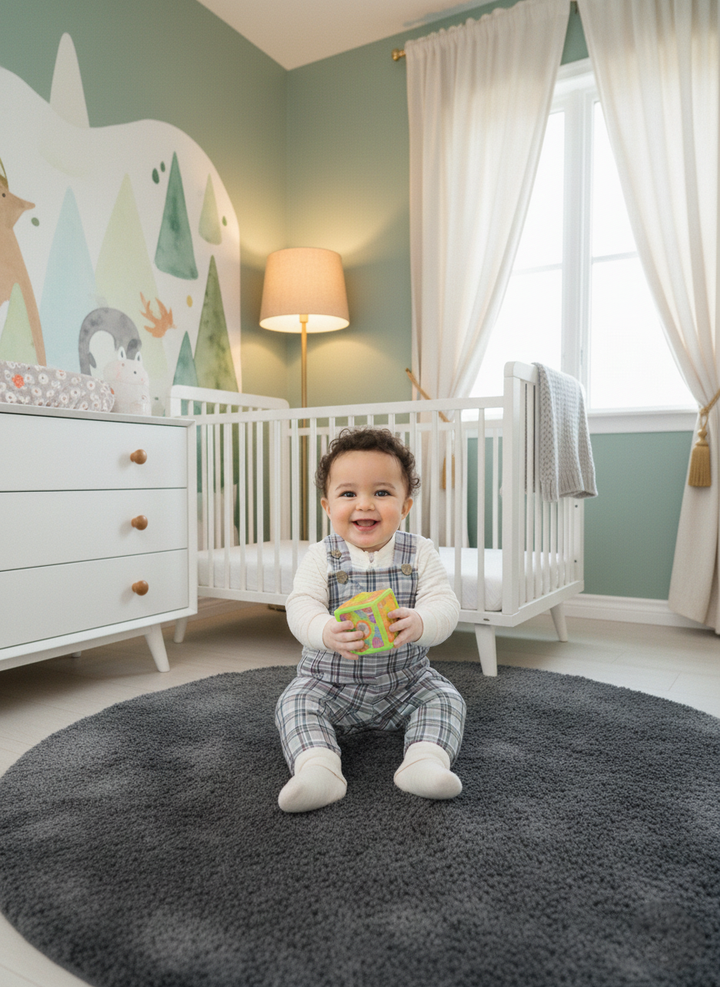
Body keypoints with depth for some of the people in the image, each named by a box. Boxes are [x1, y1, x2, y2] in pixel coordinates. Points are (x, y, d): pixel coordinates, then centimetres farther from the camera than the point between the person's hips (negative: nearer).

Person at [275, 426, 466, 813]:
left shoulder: (419, 553, -8)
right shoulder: (321, 557, -9)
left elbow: (445, 605, -19)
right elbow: (301, 607, -21)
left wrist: (418, 624, -44)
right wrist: (327, 632, -45)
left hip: (405, 679, 1)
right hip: (330, 679, -1)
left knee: (445, 698, -16)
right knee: (295, 704, -21)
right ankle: (317, 769, -32)